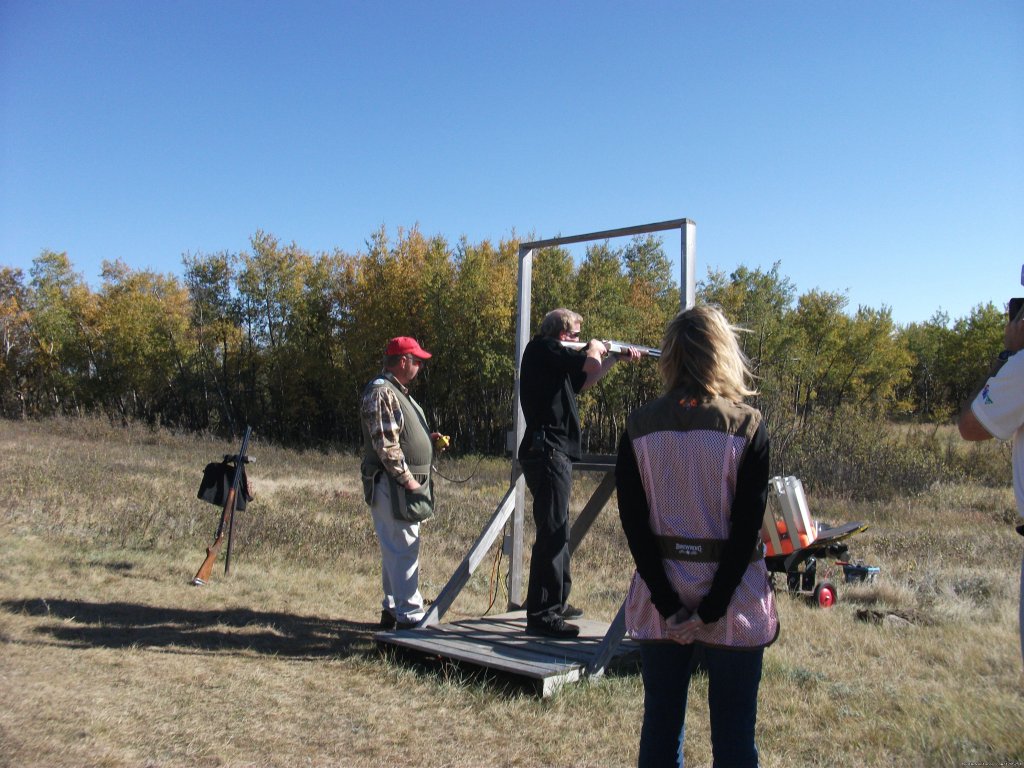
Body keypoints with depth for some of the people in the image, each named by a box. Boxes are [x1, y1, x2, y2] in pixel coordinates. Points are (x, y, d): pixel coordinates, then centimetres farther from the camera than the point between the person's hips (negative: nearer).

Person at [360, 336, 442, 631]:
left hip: (406, 485, 11)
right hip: (393, 485, -11)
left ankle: (392, 610, 26)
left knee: (395, 550, 16)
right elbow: (385, 444, -21)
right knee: (404, 550, -9)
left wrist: (428, 439, 14)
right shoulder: (381, 392, -14)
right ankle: (409, 615, -5)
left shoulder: (398, 392, 19)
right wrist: (407, 479, -19)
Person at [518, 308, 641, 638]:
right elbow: (591, 365, -16)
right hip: (547, 452, -11)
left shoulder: (552, 359, 20)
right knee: (551, 534, -10)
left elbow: (583, 382, 32)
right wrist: (595, 347, 6)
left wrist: (615, 358, 28)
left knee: (558, 532, 19)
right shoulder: (542, 349, -9)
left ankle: (557, 602, 31)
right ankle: (541, 615, -6)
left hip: (553, 454, 11)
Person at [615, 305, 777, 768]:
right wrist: (711, 610, -10)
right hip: (730, 595, -2)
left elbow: (633, 523, -6)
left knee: (660, 728, 14)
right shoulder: (747, 425, -8)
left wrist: (668, 605, -6)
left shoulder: (639, 426, -3)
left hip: (662, 595, 2)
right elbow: (747, 526, -12)